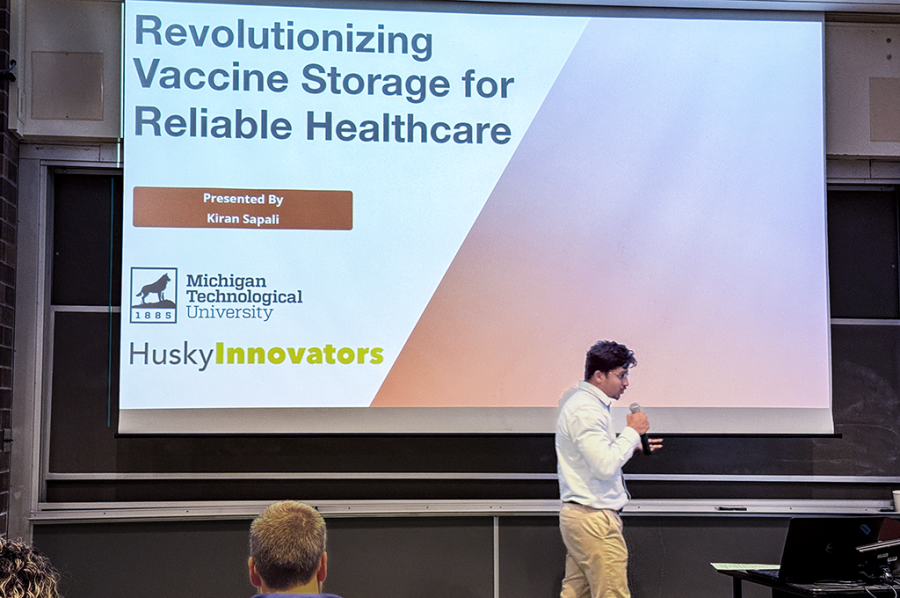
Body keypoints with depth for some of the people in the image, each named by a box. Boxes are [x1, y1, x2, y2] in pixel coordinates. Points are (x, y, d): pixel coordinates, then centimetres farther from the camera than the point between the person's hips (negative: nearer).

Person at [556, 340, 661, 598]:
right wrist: (632, 432, -14)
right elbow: (605, 466, -24)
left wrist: (633, 445, 18)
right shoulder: (586, 410, -17)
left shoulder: (580, 403, 17)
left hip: (576, 515, 11)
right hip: (593, 518, -11)